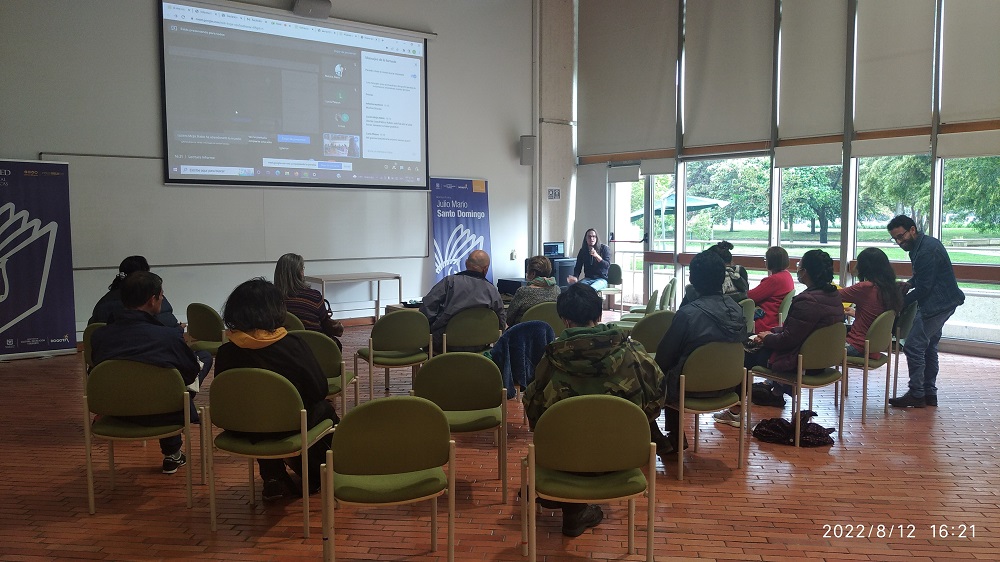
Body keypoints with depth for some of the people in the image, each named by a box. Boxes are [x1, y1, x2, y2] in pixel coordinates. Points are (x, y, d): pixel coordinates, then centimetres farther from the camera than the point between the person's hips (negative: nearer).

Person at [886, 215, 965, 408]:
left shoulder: (927, 251, -23)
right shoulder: (926, 242, 10)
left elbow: (924, 288, -21)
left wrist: (903, 302, -10)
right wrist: (909, 283, 3)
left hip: (937, 304, -11)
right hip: (944, 302, 11)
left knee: (914, 346, -9)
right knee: (929, 347, 17)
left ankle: (916, 395, -3)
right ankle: (929, 393, 25)